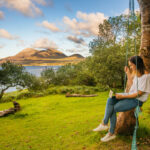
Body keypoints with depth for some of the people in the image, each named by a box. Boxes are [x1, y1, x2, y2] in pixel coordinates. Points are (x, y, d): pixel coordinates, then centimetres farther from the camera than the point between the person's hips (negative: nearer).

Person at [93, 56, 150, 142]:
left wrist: (123, 96, -19)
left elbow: (139, 94, -21)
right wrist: (128, 73, 12)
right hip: (131, 95, 9)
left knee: (113, 109, -19)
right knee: (110, 100, -13)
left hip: (137, 100, -9)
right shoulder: (137, 73, 8)